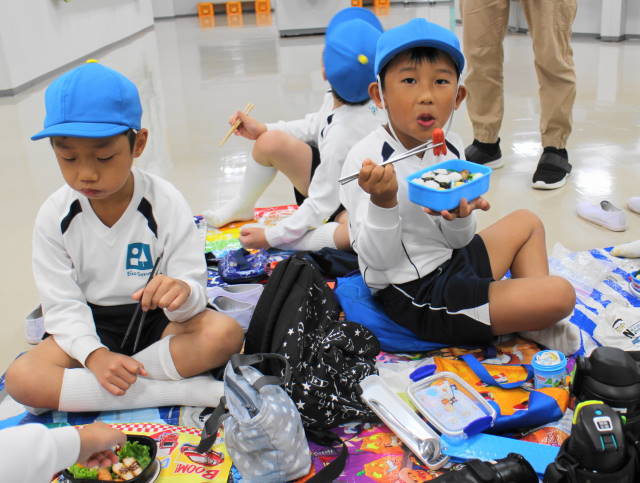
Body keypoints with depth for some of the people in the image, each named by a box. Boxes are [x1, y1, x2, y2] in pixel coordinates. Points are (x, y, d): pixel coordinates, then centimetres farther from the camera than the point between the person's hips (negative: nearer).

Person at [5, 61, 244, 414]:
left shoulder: (166, 203, -14)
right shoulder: (54, 216, -9)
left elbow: (192, 284, -16)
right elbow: (62, 305, -8)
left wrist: (182, 293, -41)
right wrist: (95, 355, -25)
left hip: (159, 319, -1)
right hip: (93, 325, 2)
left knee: (225, 333, -30)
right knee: (20, 378, -25)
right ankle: (188, 391, -28)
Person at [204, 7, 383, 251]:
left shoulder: (342, 136, -36)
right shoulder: (335, 100, -15)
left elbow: (322, 204, -29)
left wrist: (272, 236, -23)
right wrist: (263, 129, -2)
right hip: (330, 178, 8)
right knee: (270, 142, -9)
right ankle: (242, 207, 14)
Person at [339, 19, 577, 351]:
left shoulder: (449, 148, 0)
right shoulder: (366, 159, -21)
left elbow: (458, 242, 5)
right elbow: (377, 260, -20)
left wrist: (459, 217, -18)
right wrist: (383, 204, -37)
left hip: (452, 261, 9)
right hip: (416, 296, -8)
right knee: (561, 295, -13)